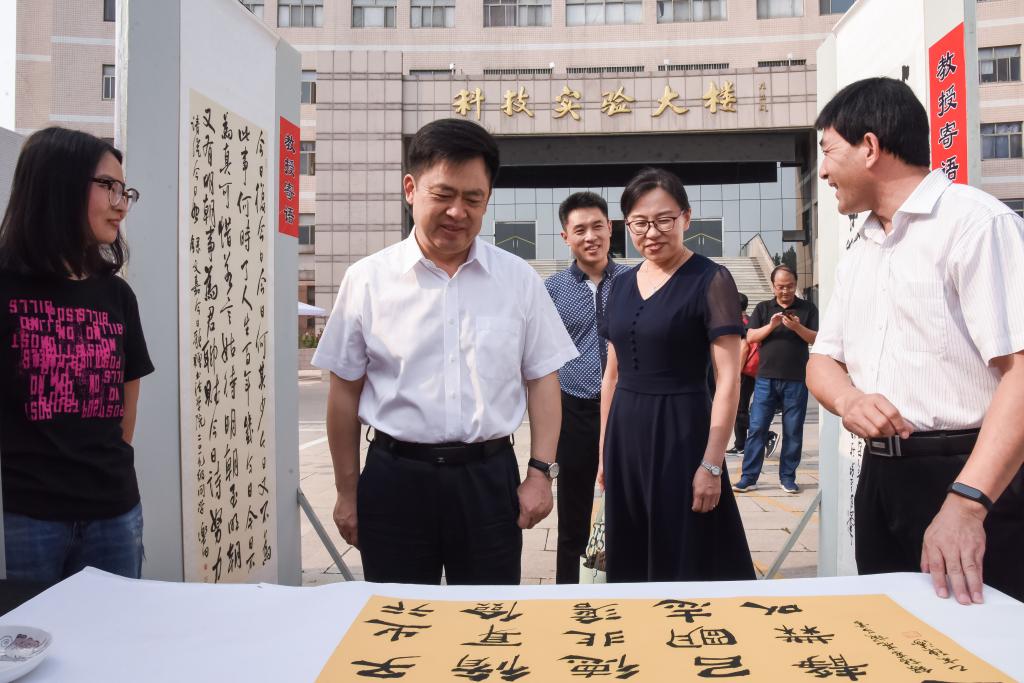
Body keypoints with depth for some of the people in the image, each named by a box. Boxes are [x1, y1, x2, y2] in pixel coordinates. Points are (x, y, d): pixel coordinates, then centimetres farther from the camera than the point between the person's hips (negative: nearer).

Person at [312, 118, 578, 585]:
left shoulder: (519, 279, 2)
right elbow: (345, 390, 4)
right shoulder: (367, 279, -1)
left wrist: (541, 472, 0)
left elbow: (542, 379, 6)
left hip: (489, 479, 1)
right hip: (394, 479, 0)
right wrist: (347, 493, 6)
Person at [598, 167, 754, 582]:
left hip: (681, 431, -6)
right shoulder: (622, 286, 9)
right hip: (625, 433, 6)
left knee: (687, 563, 5)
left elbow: (728, 380, -13)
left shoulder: (710, 280, -9)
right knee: (629, 563, 14)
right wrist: (605, 450, 14)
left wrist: (712, 464, -17)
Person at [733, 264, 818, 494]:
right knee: (757, 428, -2)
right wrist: (771, 326, -13)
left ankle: (787, 477, 15)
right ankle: (748, 477, 2)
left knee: (793, 432, 5)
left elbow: (817, 339, 0)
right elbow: (750, 337, 2)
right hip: (766, 379, 1)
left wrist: (797, 327, -17)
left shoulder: (808, 308, 7)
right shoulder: (763, 308, 11)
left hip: (796, 381, 0)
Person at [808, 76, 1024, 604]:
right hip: (880, 476, 7)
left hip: (974, 480, -7)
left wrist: (965, 502, -30)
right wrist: (849, 400, -9)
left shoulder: (974, 221, -12)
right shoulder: (858, 256, 14)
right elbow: (823, 359, 15)